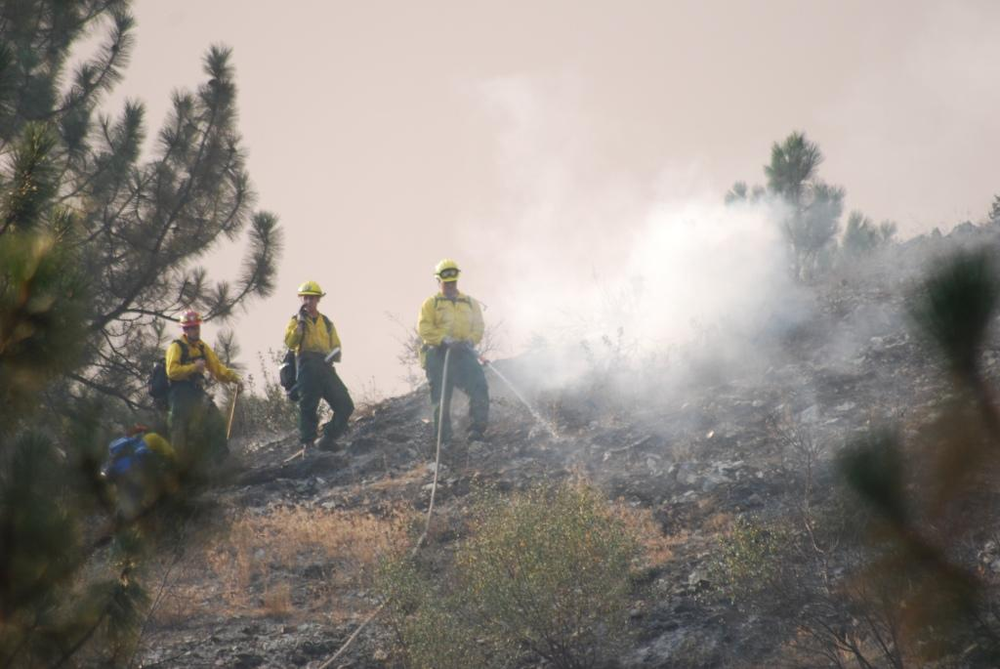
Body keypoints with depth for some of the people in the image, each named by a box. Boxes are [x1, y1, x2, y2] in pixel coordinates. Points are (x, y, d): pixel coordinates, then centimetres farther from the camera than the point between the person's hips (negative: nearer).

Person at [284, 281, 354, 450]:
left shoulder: (326, 323, 25)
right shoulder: (296, 320, 13)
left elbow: (336, 345, 25)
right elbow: (290, 343, -3)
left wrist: (335, 355, 2)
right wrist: (300, 323, -9)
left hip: (325, 366, 4)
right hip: (307, 364, -4)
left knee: (345, 405, -5)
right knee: (308, 406, -10)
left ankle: (327, 439, 3)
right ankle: (307, 443, -7)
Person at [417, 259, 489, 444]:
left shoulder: (471, 304, 19)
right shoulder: (431, 303, 10)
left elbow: (478, 328, 11)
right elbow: (424, 328, -4)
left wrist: (470, 340, -11)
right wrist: (444, 339, -19)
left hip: (463, 353, 2)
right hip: (438, 354, -2)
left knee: (480, 388, -13)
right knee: (441, 397, -2)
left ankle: (477, 430, -11)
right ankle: (443, 436, 3)